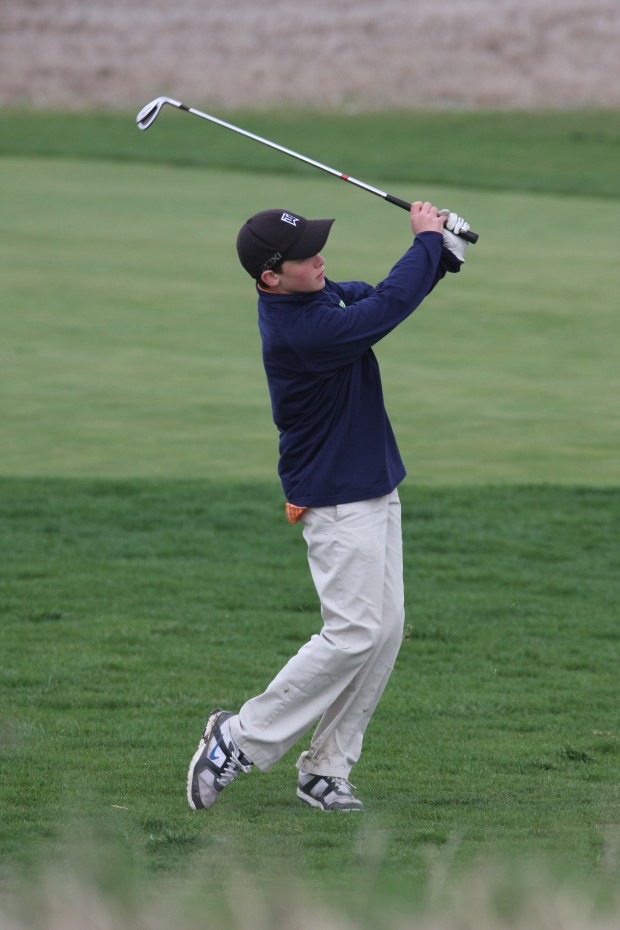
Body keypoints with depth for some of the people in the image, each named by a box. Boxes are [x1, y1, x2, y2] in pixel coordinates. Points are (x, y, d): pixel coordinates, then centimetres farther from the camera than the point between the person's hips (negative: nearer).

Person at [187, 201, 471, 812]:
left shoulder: (315, 295, 4)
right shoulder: (297, 331, -26)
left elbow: (384, 296, 17)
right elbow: (389, 306, -27)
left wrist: (441, 253, -1)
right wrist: (427, 239, -12)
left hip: (375, 491, 10)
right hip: (337, 503, -10)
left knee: (385, 631, 6)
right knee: (353, 634, -12)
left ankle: (325, 769, 10)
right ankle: (242, 738, -1)